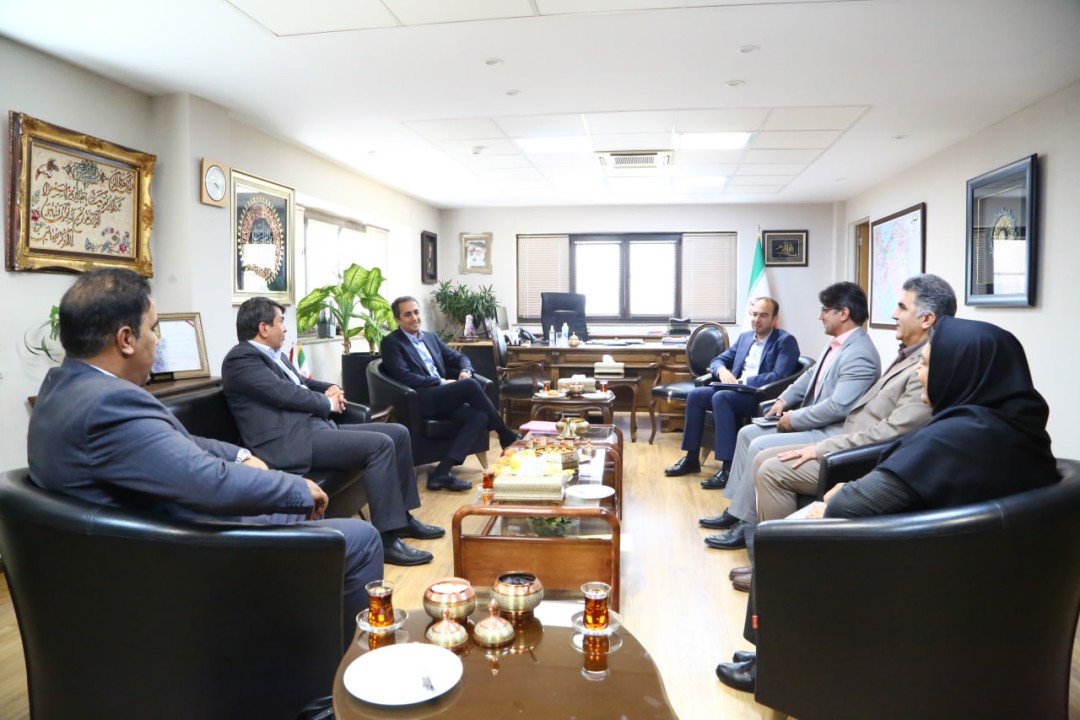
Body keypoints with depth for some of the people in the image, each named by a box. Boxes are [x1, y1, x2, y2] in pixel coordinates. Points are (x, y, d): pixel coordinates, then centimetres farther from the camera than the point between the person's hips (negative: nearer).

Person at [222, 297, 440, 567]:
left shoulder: (274, 355, 22)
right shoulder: (241, 359, -8)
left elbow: (302, 383, 31)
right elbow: (287, 394, -16)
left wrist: (331, 389, 9)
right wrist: (328, 403, -1)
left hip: (316, 426, 10)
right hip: (291, 442, -10)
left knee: (398, 433, 6)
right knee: (380, 445, -25)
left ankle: (402, 517, 15)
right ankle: (386, 539, -22)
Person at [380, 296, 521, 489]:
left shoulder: (430, 338, 24)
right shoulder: (391, 342, 2)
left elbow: (459, 357, 24)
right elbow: (404, 377, -11)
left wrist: (465, 371, -1)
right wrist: (442, 382, -13)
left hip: (444, 398, 7)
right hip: (420, 400, -7)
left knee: (479, 417, -22)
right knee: (470, 385, -28)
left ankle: (441, 473, -26)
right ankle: (506, 435, -9)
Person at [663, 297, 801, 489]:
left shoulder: (786, 341, -5)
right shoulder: (745, 337, 18)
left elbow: (779, 376, -18)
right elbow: (718, 360, 18)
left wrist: (743, 381, -21)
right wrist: (722, 370, -7)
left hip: (762, 397, -8)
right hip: (735, 391, 8)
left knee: (720, 397, -33)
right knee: (695, 395, -11)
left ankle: (729, 468, -33)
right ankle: (692, 459, -2)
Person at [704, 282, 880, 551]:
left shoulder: (859, 354, -21)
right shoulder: (837, 343, 11)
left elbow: (838, 407, -28)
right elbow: (810, 376, 24)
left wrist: (794, 419, -18)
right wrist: (784, 400, 9)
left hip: (831, 434, -11)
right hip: (814, 424, 11)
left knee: (760, 447, -22)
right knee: (747, 433, 8)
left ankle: (745, 525, -11)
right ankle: (736, 508, 10)